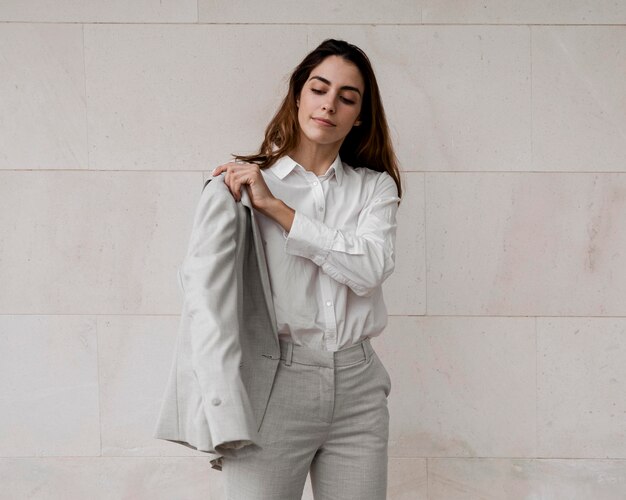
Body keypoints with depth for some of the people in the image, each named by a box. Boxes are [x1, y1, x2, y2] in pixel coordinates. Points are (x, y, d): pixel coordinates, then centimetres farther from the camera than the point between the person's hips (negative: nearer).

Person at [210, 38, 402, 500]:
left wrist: (276, 207, -11)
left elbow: (371, 267, -9)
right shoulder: (246, 181, 2)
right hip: (274, 379, -2)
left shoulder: (375, 187, 10)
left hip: (357, 388, 3)